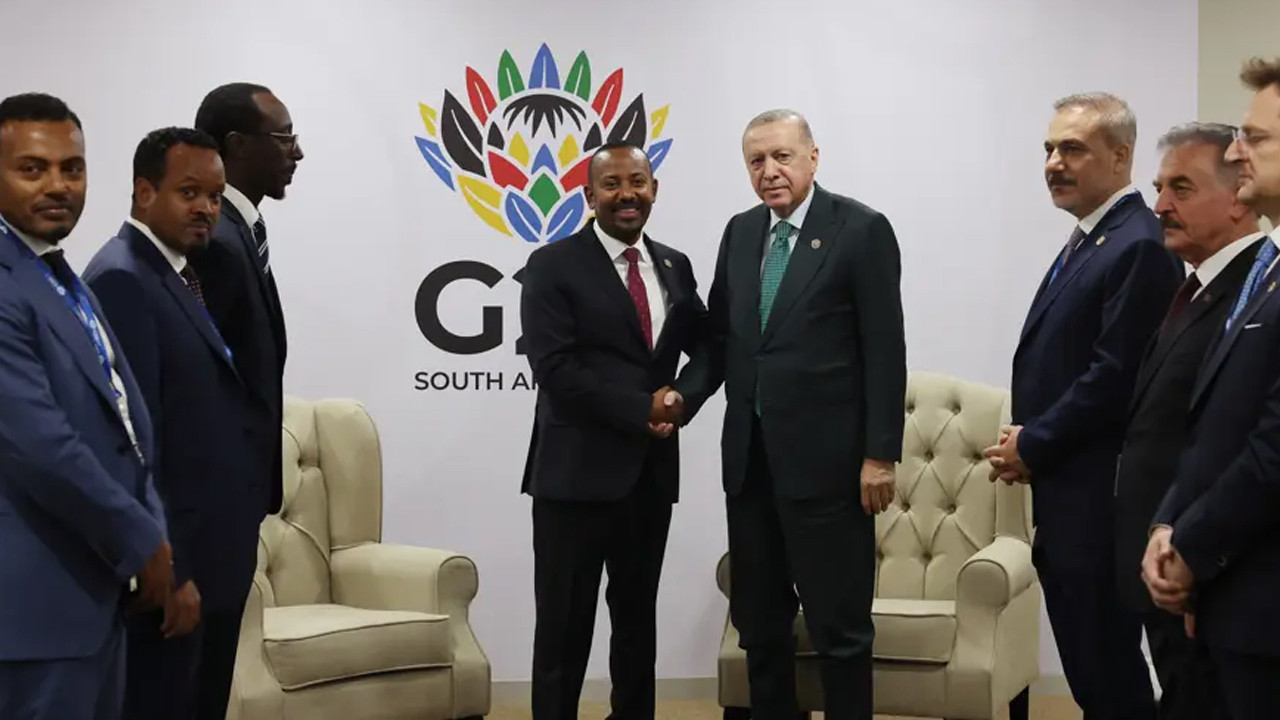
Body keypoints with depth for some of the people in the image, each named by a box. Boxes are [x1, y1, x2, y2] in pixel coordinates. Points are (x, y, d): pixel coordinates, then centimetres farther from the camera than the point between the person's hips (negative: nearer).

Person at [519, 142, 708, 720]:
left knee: (638, 620, 14)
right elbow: (556, 370, -13)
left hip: (652, 470, 5)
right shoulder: (553, 266, -5)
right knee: (565, 625, 0)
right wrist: (641, 410, -14)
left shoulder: (675, 266, 12)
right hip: (578, 471, -5)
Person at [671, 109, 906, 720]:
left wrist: (880, 454, -13)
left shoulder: (861, 230, -7)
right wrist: (685, 395, -4)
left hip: (826, 457, -6)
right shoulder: (740, 232, 11)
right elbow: (721, 336, 14)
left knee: (839, 623, 1)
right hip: (750, 455, 6)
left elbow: (884, 351, -9)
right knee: (759, 621, 13)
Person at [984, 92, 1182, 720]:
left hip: (1098, 501, -10)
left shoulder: (1138, 246, -15)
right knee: (1086, 658, 14)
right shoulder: (1087, 241, 16)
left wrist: (1033, 446, -10)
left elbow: (1115, 379, -20)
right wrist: (1025, 442, 4)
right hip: (1065, 497, 10)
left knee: (1107, 665, -5)